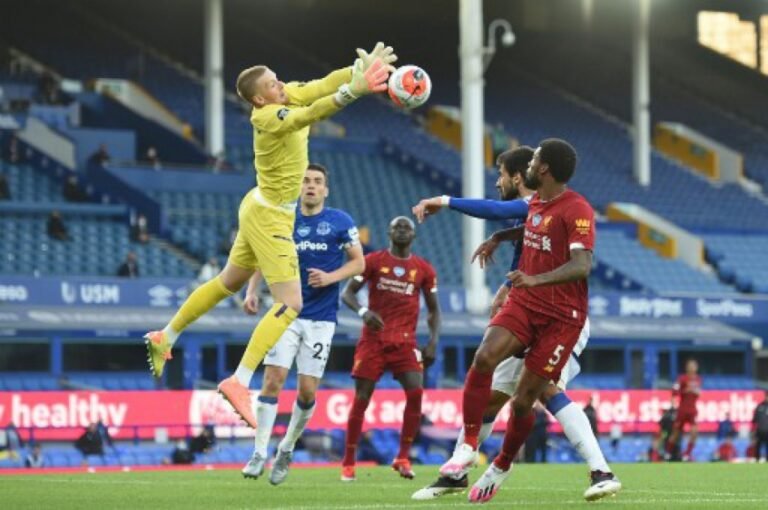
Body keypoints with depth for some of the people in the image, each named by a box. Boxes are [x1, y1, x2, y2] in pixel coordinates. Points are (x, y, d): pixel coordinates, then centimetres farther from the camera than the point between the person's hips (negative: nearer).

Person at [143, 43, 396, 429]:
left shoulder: (290, 95, -1)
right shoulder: (269, 116, -26)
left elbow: (326, 83, -9)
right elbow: (313, 113, -43)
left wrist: (363, 68, -27)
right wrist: (352, 91, -55)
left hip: (262, 210, 10)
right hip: (270, 217, -10)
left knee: (229, 282, 25)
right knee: (289, 305, -14)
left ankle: (165, 338, 40)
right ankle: (239, 383, -17)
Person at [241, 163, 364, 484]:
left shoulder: (340, 222, -1)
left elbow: (358, 263, 1)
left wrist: (330, 277, -16)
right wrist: (252, 291, -4)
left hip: (321, 318, -1)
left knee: (307, 391, -1)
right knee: (273, 379, -12)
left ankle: (286, 450, 21)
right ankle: (259, 453, -8)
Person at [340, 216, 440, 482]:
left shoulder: (424, 269, 8)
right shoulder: (373, 261, 3)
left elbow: (433, 309, 15)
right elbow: (347, 293, 0)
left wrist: (433, 341, 0)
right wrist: (363, 311, -21)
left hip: (405, 341, 1)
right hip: (373, 338, -1)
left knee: (416, 392, -17)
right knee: (362, 398, -3)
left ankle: (403, 457, -7)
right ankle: (348, 462, 6)